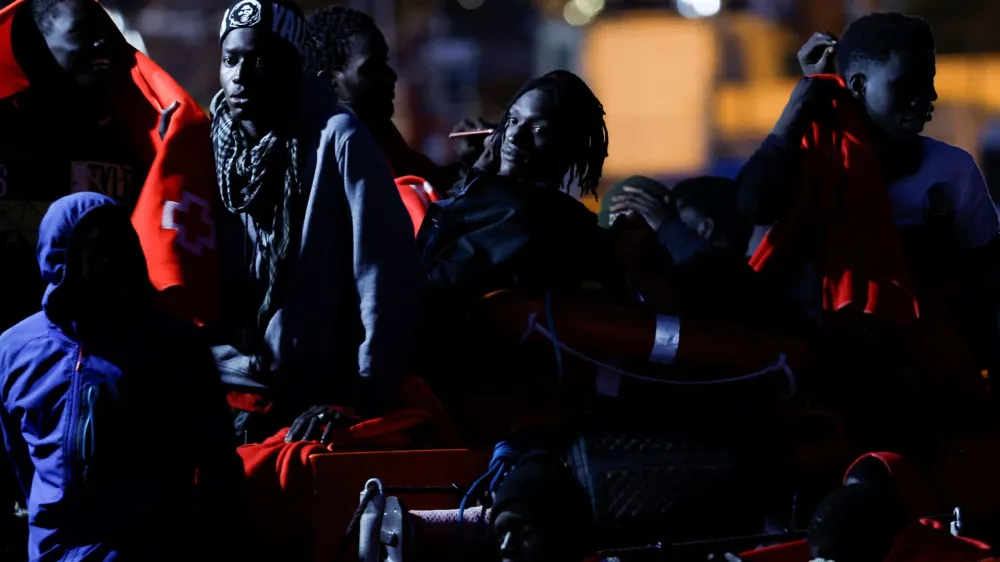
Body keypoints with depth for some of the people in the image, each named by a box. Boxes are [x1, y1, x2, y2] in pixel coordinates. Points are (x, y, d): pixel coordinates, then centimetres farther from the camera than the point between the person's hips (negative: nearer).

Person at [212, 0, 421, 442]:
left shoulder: (337, 140, -8)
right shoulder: (215, 144, 6)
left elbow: (387, 274, -11)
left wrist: (363, 394, -13)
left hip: (319, 395, -4)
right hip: (231, 388, 4)